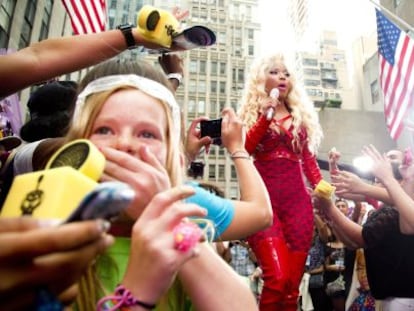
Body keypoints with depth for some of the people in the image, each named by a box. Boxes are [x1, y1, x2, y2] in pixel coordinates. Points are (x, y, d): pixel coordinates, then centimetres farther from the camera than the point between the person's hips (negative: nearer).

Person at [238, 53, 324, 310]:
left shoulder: (301, 116, 18)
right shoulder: (251, 113, 11)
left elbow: (309, 161, 15)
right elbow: (243, 150, -7)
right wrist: (265, 115, -12)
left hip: (297, 199, 3)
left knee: (293, 282, 2)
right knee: (278, 278, -18)